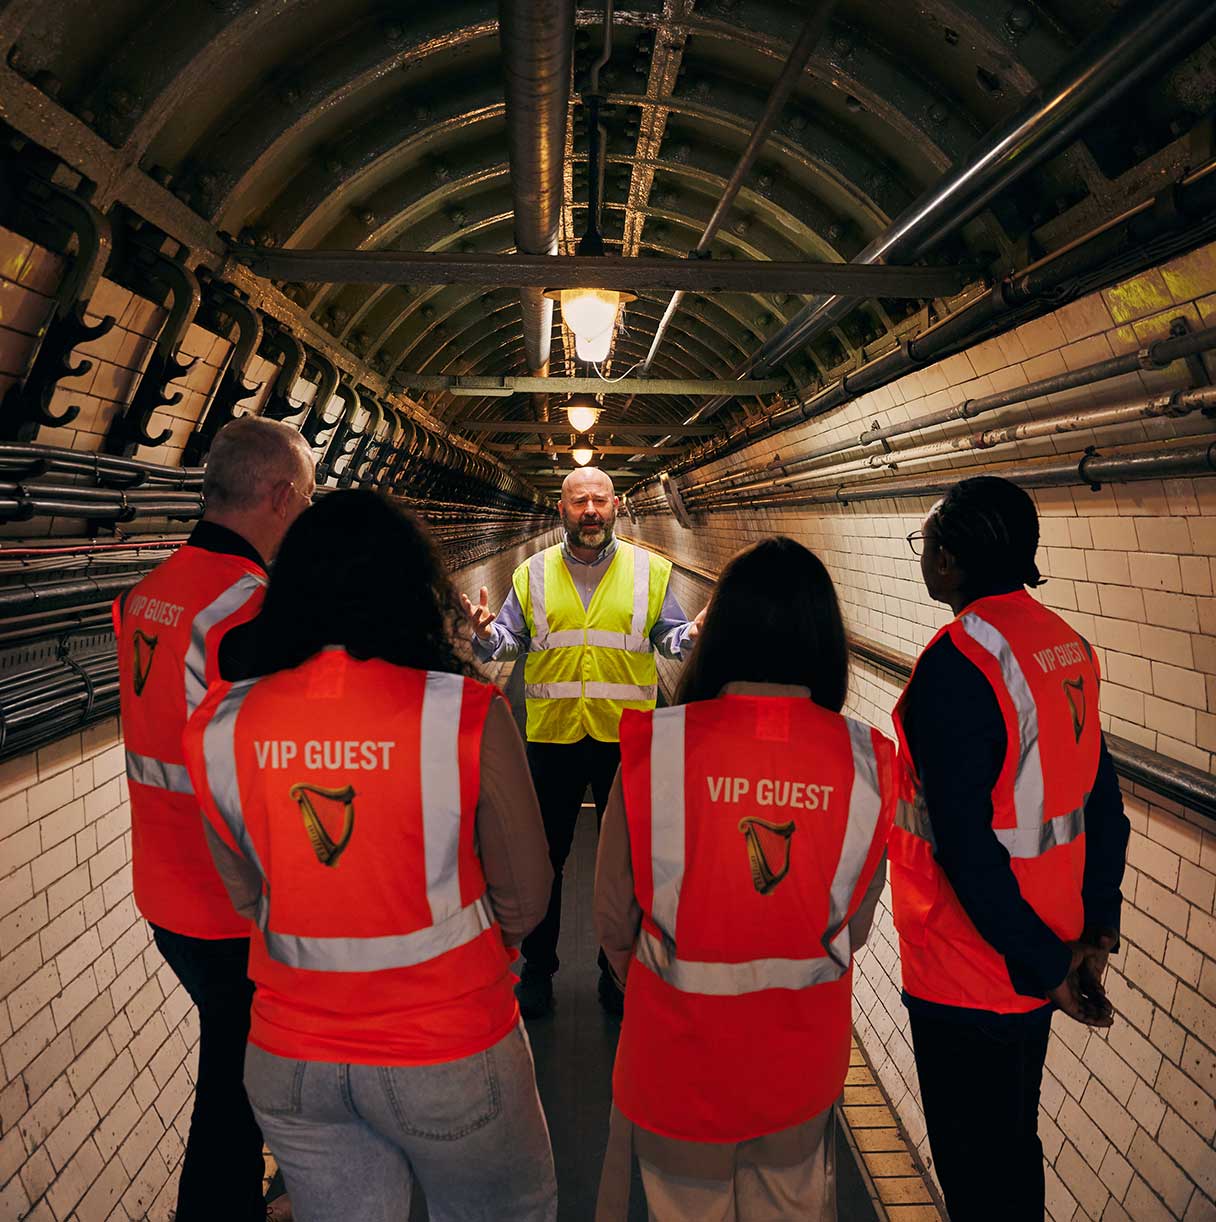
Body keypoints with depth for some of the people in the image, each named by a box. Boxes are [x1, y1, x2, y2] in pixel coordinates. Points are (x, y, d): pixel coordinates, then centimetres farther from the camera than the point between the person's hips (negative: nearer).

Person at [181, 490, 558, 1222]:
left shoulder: (220, 728, -12)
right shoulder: (468, 717, -22)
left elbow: (248, 896, 1)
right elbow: (525, 898, -11)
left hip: (289, 1061, 3)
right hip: (448, 1053, -3)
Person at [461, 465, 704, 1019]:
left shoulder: (649, 571, 4)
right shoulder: (533, 573, 6)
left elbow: (668, 636, 2)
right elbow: (511, 640, 4)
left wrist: (691, 635, -19)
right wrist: (488, 634, -18)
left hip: (627, 739, 0)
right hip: (552, 737, 1)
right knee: (543, 858, 10)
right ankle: (537, 969, 27)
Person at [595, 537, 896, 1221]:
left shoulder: (655, 746, -22)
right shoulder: (867, 760, -16)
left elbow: (614, 920, -10)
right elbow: (854, 925, -2)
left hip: (679, 1053, -1)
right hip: (805, 1061, 2)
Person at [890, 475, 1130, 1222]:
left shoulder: (956, 662, -24)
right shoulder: (1068, 645, 2)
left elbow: (965, 845, -25)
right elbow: (1102, 798, 5)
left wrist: (1043, 964, -15)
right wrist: (1096, 930, 5)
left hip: (969, 973, -8)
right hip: (1038, 954, 8)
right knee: (1013, 1143, 25)